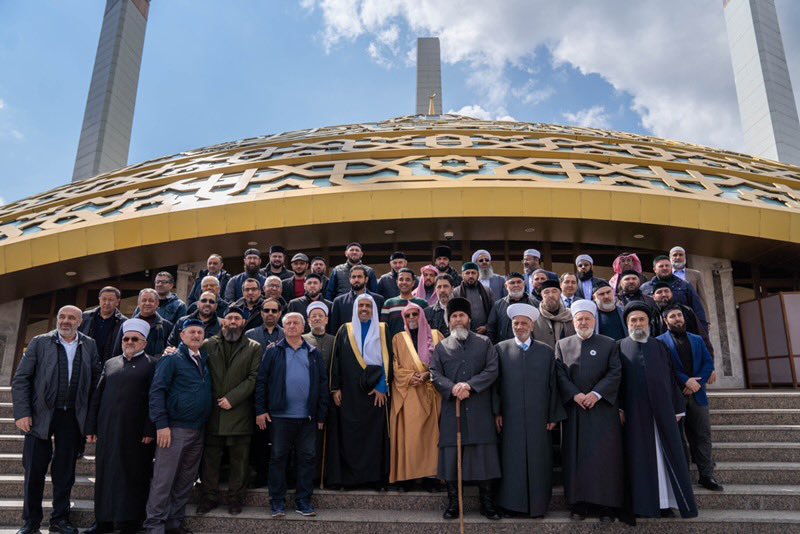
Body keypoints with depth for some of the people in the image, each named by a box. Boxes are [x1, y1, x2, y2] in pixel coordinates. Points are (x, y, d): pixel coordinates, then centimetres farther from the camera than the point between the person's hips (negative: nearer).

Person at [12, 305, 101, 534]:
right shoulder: (40, 342, -1)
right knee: (34, 470, 6)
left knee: (65, 470, 10)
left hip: (72, 418, 2)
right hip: (40, 415, -1)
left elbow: (96, 379, 7)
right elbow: (20, 379, -2)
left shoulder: (89, 345, 5)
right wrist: (22, 413, -10)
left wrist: (91, 416, 2)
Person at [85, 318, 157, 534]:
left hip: (135, 432, -4)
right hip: (107, 430, 4)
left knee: (132, 476, 3)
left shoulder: (151, 365, 0)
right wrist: (91, 427, 9)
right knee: (106, 474, 10)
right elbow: (97, 396, 15)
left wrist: (150, 431, -13)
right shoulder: (110, 363, 15)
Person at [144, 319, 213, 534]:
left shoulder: (204, 361, 14)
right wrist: (161, 425, -17)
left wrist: (204, 424, 7)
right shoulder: (172, 359, -4)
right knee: (164, 478, -1)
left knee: (186, 479, 12)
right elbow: (156, 391, -10)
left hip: (198, 430, 6)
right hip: (175, 428, -6)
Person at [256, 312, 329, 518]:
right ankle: (277, 501, 17)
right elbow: (261, 381, 1)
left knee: (307, 458, 7)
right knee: (278, 457, 6)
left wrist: (322, 415, 2)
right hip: (280, 415, -2)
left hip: (308, 416, 2)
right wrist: (260, 410, -7)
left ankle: (303, 501, 18)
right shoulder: (273, 351, 4)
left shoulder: (314, 354, 8)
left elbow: (323, 384, 7)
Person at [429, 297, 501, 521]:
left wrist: (470, 385, -15)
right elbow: (435, 374, 1)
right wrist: (453, 388, -17)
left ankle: (487, 502, 14)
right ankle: (453, 502, 13)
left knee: (483, 455, 2)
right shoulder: (441, 347, 12)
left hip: (480, 409, -1)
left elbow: (492, 370, -2)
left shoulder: (484, 343, 9)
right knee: (451, 455, 2)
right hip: (451, 409, 1)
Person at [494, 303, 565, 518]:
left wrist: (553, 416, 3)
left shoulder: (546, 351, 7)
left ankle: (537, 504, 20)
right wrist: (496, 412, -5)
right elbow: (495, 382, 0)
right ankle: (512, 503, 17)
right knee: (512, 461, 5)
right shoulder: (500, 349, 3)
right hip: (510, 418, -1)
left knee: (538, 461, 7)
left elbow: (553, 385, 6)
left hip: (538, 418, 1)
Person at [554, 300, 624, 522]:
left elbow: (615, 372, -2)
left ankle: (607, 505, 9)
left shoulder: (609, 344, 7)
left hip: (603, 407, -1)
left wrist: (596, 393, -14)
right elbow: (560, 374, 2)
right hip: (574, 408, 1)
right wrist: (575, 395, -12)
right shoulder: (562, 345, 10)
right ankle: (578, 504, 11)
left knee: (604, 456, 0)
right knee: (576, 457, 3)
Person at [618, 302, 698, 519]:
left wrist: (678, 409, 6)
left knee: (667, 454, 2)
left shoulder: (660, 346, 12)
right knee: (639, 456, 1)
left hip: (662, 409, 2)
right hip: (634, 412, -2)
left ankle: (667, 502, 10)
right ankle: (644, 503, 7)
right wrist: (619, 408, -9)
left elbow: (672, 378, 11)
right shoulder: (620, 347, 6)